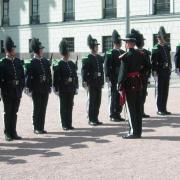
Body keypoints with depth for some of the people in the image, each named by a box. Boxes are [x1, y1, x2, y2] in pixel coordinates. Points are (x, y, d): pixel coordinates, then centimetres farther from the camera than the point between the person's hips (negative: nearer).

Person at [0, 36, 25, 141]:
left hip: (17, 92, 5)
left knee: (14, 113, 11)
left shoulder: (18, 61, 8)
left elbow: (22, 75, 11)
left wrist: (21, 86, 4)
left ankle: (13, 133, 19)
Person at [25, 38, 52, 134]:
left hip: (45, 90, 5)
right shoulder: (32, 63, -8)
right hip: (36, 90, -5)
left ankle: (41, 127, 16)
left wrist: (49, 86, 9)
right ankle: (37, 128, 9)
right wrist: (29, 89, -13)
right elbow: (28, 77, -10)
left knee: (43, 109, 9)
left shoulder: (46, 62, 9)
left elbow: (49, 75, 13)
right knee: (37, 109, 1)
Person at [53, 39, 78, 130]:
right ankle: (64, 125, 7)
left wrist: (76, 87, 8)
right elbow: (56, 78, -9)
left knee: (70, 106, 8)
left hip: (71, 89, 5)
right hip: (63, 89, -5)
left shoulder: (72, 64, 10)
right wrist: (56, 89, -13)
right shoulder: (59, 65, -6)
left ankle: (69, 124, 15)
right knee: (64, 106, 2)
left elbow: (75, 76, 12)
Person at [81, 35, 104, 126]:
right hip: (92, 83, -6)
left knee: (98, 101, 8)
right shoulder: (87, 59, -8)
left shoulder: (100, 58, 12)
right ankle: (91, 119, 5)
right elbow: (84, 71, -12)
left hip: (99, 83, 6)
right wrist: (85, 82, -18)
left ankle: (95, 118, 17)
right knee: (92, 101, -2)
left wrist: (102, 82, 13)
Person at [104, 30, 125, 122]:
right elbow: (107, 67, -11)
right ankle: (113, 115, 5)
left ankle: (118, 114, 17)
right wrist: (108, 79, -16)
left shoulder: (123, 53, 14)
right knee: (114, 97, -3)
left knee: (121, 97, 8)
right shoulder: (110, 54, -7)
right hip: (114, 80, -6)